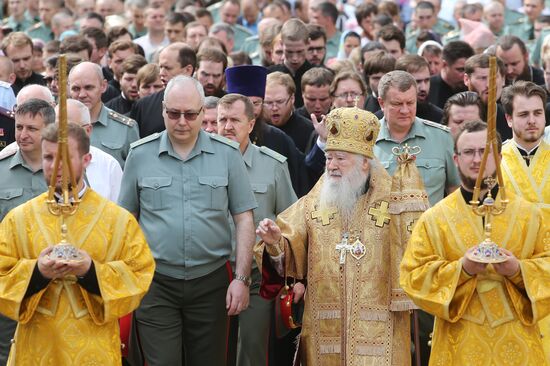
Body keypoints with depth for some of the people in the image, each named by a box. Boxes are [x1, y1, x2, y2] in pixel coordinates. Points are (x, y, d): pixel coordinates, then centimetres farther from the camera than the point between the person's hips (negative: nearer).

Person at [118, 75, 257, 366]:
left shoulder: (227, 153, 1)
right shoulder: (140, 154, 2)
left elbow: (244, 219, 2)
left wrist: (242, 278, -5)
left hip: (211, 283, 1)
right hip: (156, 283, 0)